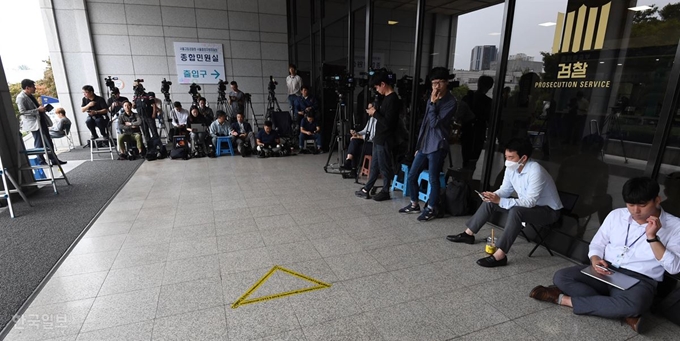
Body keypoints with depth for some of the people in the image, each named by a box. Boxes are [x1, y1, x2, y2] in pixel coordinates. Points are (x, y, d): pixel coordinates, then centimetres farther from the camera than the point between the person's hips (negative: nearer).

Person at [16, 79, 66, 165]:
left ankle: (54, 159, 16)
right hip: (34, 123, -9)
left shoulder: (30, 96, 14)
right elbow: (22, 112, -18)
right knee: (39, 144, -2)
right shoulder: (20, 98, -13)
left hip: (41, 121, 9)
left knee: (48, 142, 10)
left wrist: (42, 108, 11)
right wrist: (38, 109, -21)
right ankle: (41, 162, 7)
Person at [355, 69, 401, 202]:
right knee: (374, 166, 16)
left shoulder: (393, 99, -20)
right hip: (379, 138, 10)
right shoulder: (387, 98, 11)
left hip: (385, 140, -10)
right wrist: (374, 110, 4)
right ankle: (366, 190, 25)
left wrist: (375, 113, -15)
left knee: (384, 167, 4)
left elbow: (388, 122, -25)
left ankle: (385, 192, 20)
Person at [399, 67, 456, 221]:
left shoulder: (450, 102, -10)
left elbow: (435, 123, -17)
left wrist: (433, 104, -15)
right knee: (411, 176, 9)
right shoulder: (432, 98, 13)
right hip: (424, 144, 8)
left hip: (437, 146, -7)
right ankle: (414, 204, 26)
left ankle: (431, 209, 17)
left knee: (433, 179, 0)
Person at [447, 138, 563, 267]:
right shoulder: (512, 167, -8)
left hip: (548, 210, -8)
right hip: (526, 203, 8)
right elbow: (505, 189, 2)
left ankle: (500, 256, -34)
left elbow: (530, 202, -35)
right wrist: (494, 196, -21)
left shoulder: (535, 171, -32)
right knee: (490, 202, -1)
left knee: (515, 211, -37)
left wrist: (500, 201, -41)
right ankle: (468, 234, 7)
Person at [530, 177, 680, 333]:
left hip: (640, 280, -3)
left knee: (634, 304, -40)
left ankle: (565, 299, -23)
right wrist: (595, 259, -11)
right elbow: (597, 243, 11)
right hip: (605, 271, 4)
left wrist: (652, 237, -22)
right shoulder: (616, 215, 5)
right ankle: (623, 312, -23)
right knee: (560, 277, -20)